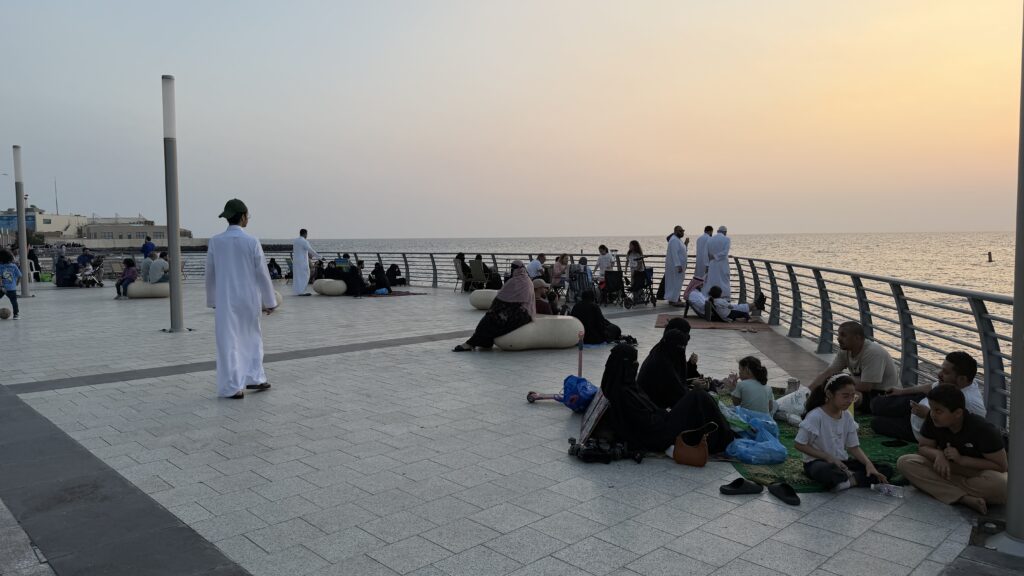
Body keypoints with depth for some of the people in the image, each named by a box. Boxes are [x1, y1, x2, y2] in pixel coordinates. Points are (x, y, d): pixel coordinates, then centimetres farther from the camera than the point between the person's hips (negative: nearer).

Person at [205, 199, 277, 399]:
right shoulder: (252, 241, -9)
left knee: (229, 342, 6)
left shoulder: (215, 242, -4)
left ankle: (234, 387, 10)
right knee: (252, 338, 19)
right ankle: (254, 377, 21)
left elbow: (210, 273, 4)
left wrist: (212, 300, 17)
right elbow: (262, 273, -5)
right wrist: (269, 301, 4)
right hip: (249, 299, -1)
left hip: (225, 300, 1)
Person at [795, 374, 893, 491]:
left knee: (886, 469, -6)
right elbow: (799, 444, -15)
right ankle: (857, 477, -15)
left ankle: (850, 480, -23)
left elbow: (853, 447, 7)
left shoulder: (847, 416, 3)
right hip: (817, 462, -7)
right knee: (827, 472, -43)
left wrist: (869, 464, -12)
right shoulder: (815, 416, -17)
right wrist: (829, 458, -19)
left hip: (841, 462, 7)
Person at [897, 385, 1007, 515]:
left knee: (1001, 486, -40)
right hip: (949, 469, 4)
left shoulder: (983, 429, -24)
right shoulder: (932, 420, -14)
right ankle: (965, 498, -30)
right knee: (905, 462, -21)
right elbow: (923, 447, -4)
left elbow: (1001, 466, -21)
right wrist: (938, 455, -27)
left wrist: (961, 459, -28)